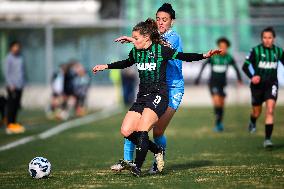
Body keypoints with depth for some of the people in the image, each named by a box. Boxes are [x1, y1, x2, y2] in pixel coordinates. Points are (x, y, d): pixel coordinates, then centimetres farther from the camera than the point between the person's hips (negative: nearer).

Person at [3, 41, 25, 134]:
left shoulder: (20, 58, 13)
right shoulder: (9, 58, -7)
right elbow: (6, 72, -9)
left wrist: (22, 83, 12)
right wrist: (11, 85, -14)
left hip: (19, 86, 7)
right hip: (12, 87, -7)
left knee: (16, 105, 8)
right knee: (11, 105, -6)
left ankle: (14, 122, 15)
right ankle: (10, 125, -6)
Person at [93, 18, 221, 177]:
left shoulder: (161, 50, -8)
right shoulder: (136, 52, 9)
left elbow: (184, 56, -5)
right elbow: (126, 63, 31)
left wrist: (205, 56, -16)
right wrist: (106, 66, 30)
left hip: (159, 96, -7)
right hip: (142, 96, 7)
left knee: (142, 131, -23)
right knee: (126, 131, -5)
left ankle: (138, 166, -18)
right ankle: (157, 151, 9)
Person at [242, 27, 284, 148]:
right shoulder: (256, 50, -7)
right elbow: (245, 66, -7)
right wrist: (251, 77, -23)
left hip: (271, 84, 1)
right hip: (258, 84, -1)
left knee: (270, 110, -17)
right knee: (257, 112, 13)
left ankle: (267, 139, -16)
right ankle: (252, 123, 50)